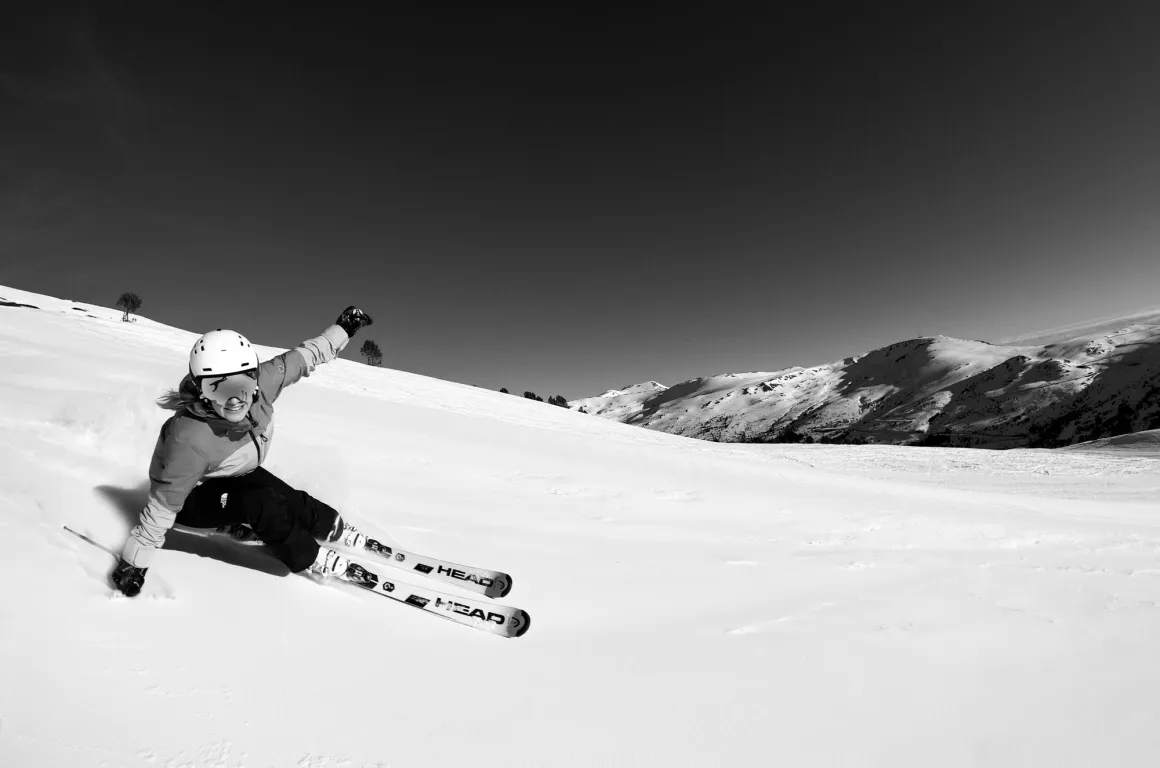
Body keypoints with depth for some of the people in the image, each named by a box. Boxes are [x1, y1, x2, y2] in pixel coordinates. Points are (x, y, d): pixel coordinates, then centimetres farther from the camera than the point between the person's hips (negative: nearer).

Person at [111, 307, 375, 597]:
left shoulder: (260, 383, -30)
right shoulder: (189, 439, -40)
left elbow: (302, 357, -15)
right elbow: (163, 505, -29)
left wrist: (342, 329, -9)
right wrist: (134, 563, -22)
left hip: (234, 474, 6)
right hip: (192, 496, -6)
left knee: (291, 499, -5)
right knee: (264, 501, -28)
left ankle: (330, 526, 26)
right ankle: (308, 557, -6)